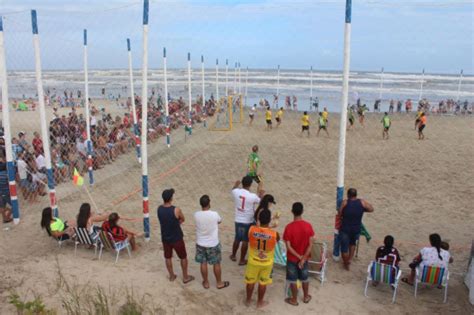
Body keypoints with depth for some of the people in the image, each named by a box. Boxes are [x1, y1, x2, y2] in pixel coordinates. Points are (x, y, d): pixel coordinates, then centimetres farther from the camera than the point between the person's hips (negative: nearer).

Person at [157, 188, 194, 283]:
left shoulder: (159, 209, -10)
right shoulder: (176, 210, -26)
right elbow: (182, 219, -7)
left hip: (165, 238, 5)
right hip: (176, 239, -5)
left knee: (168, 257, 22)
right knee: (183, 257, 16)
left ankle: (172, 276, 38)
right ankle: (185, 277, 29)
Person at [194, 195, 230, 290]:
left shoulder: (196, 215, -16)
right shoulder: (214, 214, -22)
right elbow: (219, 221, 1)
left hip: (200, 244, 2)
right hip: (213, 244, -2)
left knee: (203, 263, 18)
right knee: (216, 264, 15)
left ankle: (206, 283, 33)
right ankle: (219, 283, 31)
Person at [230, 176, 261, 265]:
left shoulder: (236, 192, -11)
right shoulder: (253, 196, -22)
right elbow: (260, 201, 0)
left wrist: (236, 185, 37)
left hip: (238, 220, 4)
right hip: (248, 222, -4)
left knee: (237, 239, 23)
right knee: (245, 241, 10)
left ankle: (233, 256, 39)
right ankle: (242, 260, 21)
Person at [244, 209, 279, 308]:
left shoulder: (252, 229, -24)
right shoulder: (274, 234, -26)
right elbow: (277, 239, 0)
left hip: (253, 261, 1)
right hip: (267, 263, -1)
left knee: (250, 281, 22)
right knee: (263, 283, 21)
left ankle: (248, 300, 41)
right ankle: (260, 302, 38)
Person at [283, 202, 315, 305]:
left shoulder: (289, 227, -23)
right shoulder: (308, 225, -15)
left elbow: (288, 246, -20)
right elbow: (310, 244, -15)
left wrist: (299, 257, -12)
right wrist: (303, 258, -13)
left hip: (292, 258, -3)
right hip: (304, 257, 3)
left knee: (293, 279, 14)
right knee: (305, 277, 23)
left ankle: (294, 300, 29)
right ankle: (306, 297, 39)